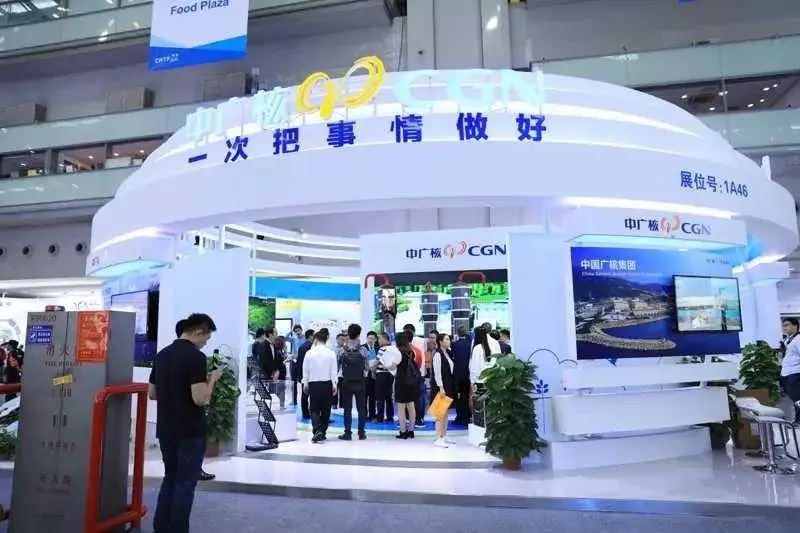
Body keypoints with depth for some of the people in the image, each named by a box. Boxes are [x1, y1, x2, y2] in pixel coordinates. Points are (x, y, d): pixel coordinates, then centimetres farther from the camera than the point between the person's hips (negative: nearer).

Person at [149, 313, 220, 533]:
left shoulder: (161, 355, 7)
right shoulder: (195, 357, -18)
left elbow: (152, 393, 14)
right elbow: (200, 398, -24)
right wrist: (211, 379, -8)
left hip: (165, 430, 8)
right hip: (190, 432, -8)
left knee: (170, 478, 20)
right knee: (185, 484, 5)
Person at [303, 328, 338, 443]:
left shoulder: (309, 353, -6)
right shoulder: (331, 353, -6)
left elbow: (305, 370, 0)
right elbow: (333, 371, -3)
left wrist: (305, 384, 11)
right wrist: (334, 385, 5)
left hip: (313, 384, -1)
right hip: (327, 384, 1)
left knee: (314, 409, 5)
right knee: (325, 409, 12)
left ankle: (317, 431, -15)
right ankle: (323, 433, 18)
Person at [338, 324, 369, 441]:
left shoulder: (343, 350, -5)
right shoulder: (363, 350, -8)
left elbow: (340, 365, 2)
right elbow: (367, 367, -1)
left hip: (346, 382, 1)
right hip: (359, 382, 0)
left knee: (347, 408, 6)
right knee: (361, 408, 8)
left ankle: (348, 433, 8)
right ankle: (361, 433, 11)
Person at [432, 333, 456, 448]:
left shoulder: (448, 353, 12)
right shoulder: (438, 354, -13)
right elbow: (437, 372, -16)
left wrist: (452, 386, 12)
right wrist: (441, 388, -19)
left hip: (449, 386, 9)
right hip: (442, 386, -9)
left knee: (446, 412, 13)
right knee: (441, 412, -6)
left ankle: (444, 436, 20)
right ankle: (438, 439, -2)